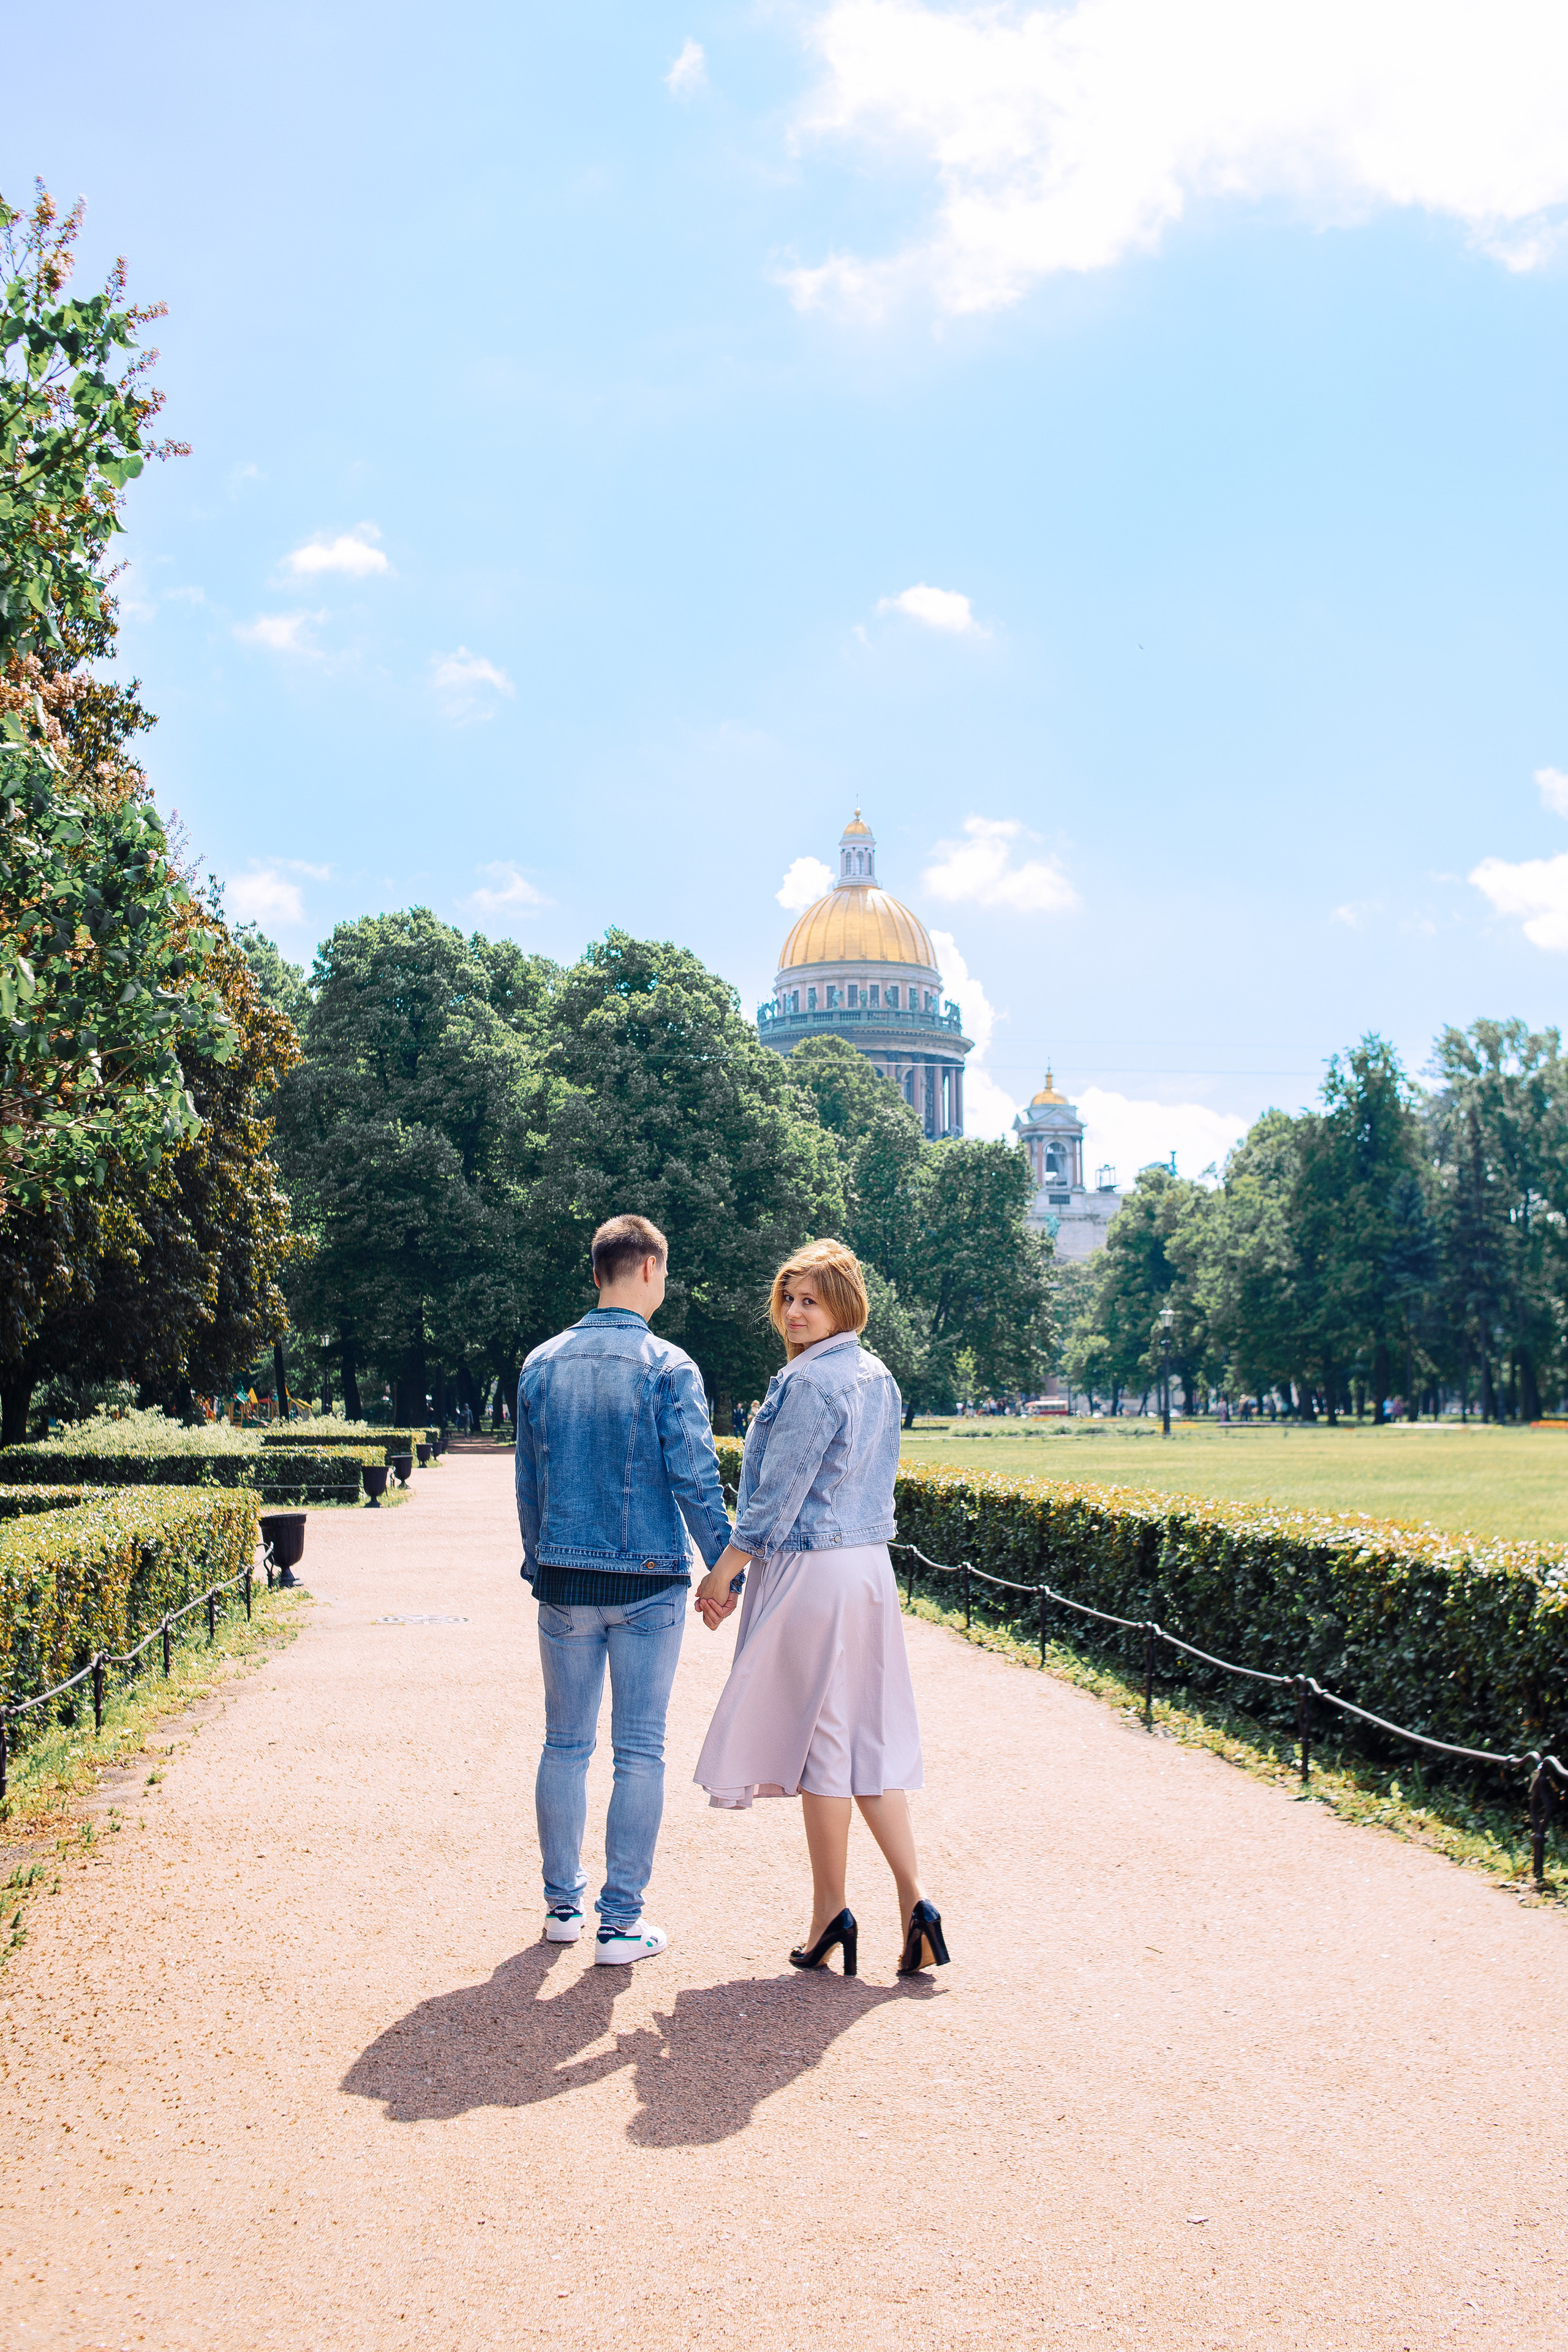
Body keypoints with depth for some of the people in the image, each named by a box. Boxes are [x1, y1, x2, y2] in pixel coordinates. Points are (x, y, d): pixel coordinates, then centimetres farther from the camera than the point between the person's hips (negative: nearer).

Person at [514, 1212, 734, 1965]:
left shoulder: (541, 1365, 5)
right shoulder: (668, 1367, -9)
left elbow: (528, 1482, 11)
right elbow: (695, 1481, -11)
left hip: (564, 1583, 4)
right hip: (647, 1585, -4)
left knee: (565, 1745, 14)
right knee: (639, 1751, 3)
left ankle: (563, 1904, 22)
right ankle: (621, 1922, 6)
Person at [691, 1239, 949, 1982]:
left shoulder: (810, 1382, -16)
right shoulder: (878, 1378, 11)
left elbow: (778, 1497, -16)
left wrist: (721, 1575, -7)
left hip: (810, 1573, -8)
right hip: (869, 1566, 8)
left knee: (820, 1738, 2)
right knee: (869, 1737, 10)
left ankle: (831, 1913, 12)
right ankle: (914, 1904, 6)